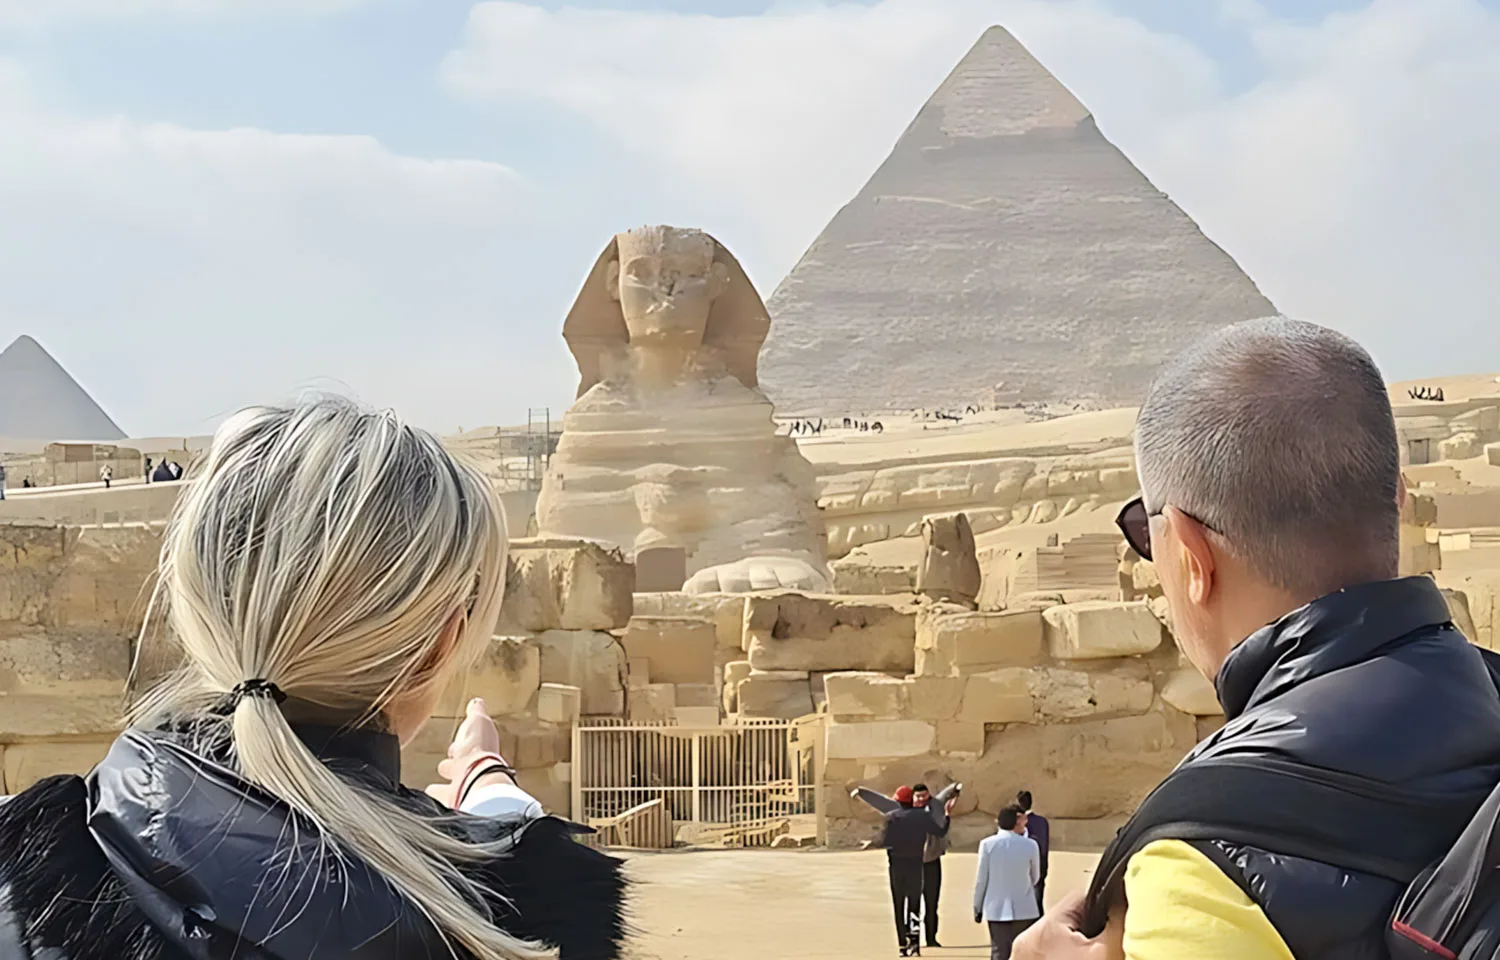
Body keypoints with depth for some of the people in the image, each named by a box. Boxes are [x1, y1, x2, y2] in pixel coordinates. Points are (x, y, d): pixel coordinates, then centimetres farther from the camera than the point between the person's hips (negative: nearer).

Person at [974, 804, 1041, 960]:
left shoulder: (988, 844, -6)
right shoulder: (1030, 845, -5)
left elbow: (981, 880, -3)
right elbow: (1035, 878, 7)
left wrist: (977, 908, 8)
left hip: (997, 910, 0)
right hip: (1024, 910, 0)